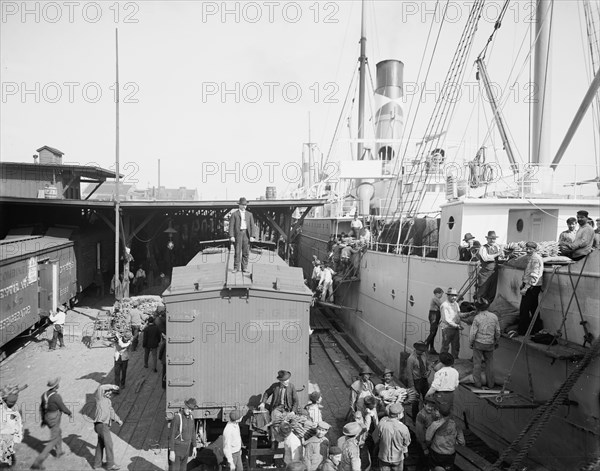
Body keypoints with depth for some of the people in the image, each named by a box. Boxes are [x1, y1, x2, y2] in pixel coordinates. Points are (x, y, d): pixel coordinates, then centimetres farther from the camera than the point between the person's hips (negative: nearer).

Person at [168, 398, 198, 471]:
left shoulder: (191, 417, 1)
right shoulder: (177, 417, -23)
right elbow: (172, 435, -20)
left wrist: (194, 447, 9)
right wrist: (171, 452, -21)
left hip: (186, 448, 7)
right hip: (176, 448, -7)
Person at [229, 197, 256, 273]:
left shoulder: (249, 214, 11)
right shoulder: (234, 214, 3)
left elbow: (252, 226, 7)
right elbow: (231, 226, -1)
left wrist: (252, 236, -3)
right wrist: (231, 236, -11)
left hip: (246, 234, 3)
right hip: (238, 233, -2)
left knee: (246, 252, 3)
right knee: (237, 252, -3)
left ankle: (244, 267, 9)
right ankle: (236, 268, 3)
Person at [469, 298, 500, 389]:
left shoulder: (477, 318, -15)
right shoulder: (494, 316, -5)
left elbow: (473, 333, -12)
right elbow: (497, 332, 3)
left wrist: (470, 343, 2)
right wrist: (497, 342, 17)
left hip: (478, 343, -3)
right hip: (490, 344, 3)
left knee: (477, 363, 8)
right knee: (489, 363, 15)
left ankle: (477, 383, 13)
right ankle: (490, 383, 21)